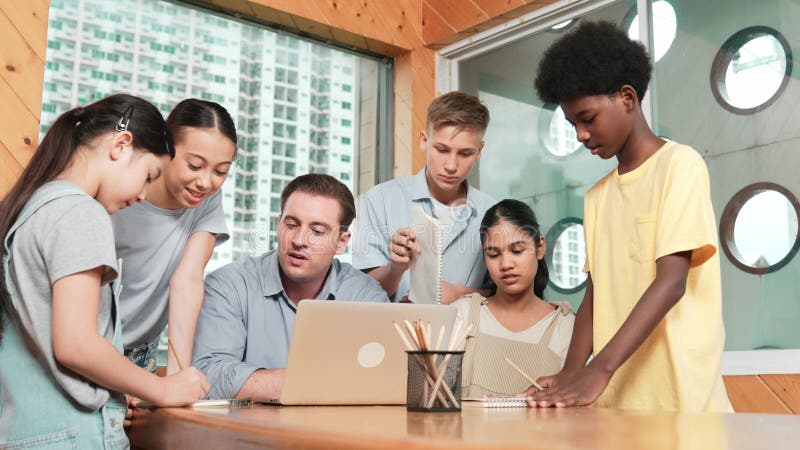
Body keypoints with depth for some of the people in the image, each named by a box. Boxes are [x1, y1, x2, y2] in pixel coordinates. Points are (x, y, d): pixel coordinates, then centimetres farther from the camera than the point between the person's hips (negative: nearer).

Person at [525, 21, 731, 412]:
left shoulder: (680, 165, -5)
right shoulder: (597, 196, 14)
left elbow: (670, 283, -16)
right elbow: (595, 295, 10)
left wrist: (599, 369, -24)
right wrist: (570, 375, -6)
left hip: (676, 397, -5)